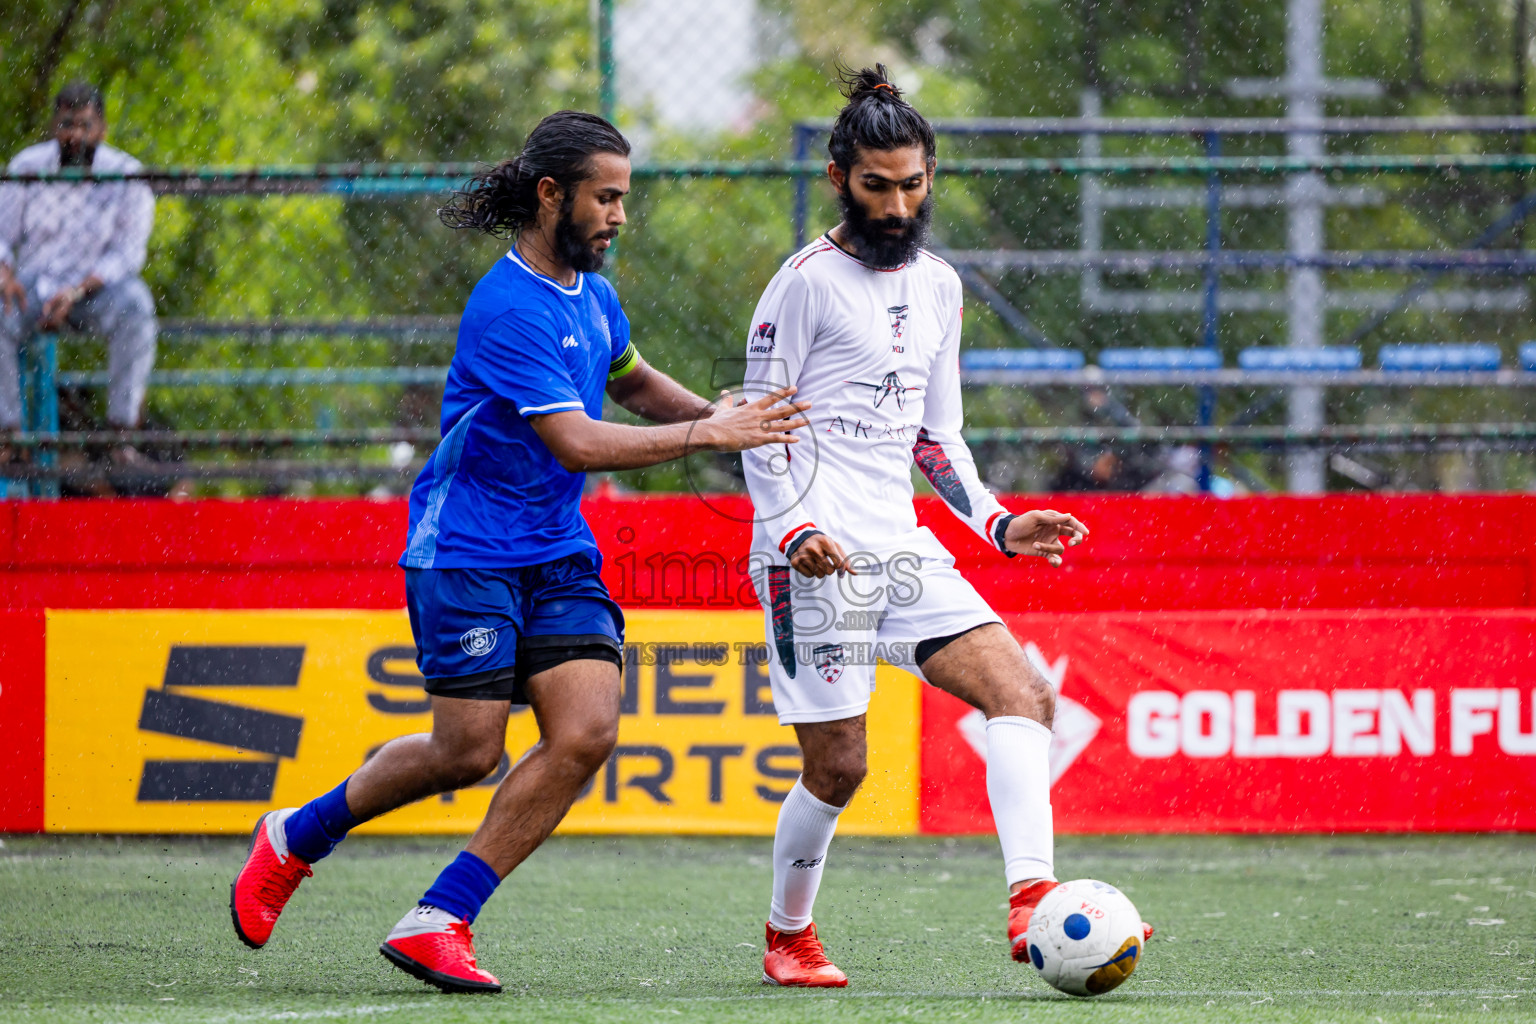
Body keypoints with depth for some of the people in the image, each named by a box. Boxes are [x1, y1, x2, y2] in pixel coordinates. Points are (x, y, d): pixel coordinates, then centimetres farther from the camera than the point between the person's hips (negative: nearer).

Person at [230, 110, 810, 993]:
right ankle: (295, 839, 19)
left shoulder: (592, 294, 9)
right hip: (467, 550, -8)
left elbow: (631, 380, 30)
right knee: (469, 750, -7)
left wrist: (715, 413, 12)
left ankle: (439, 922, -6)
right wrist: (702, 436, -22)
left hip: (559, 555, 8)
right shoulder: (507, 308, -19)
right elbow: (575, 443, -24)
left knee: (587, 731, -11)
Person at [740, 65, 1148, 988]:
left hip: (905, 549, 6)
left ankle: (1033, 903, -24)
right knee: (838, 766, -5)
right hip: (821, 557, -6)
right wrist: (793, 529, -20)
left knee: (1022, 693, -13)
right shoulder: (809, 281, -5)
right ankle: (790, 937, 18)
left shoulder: (938, 286, 16)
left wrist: (999, 523, 11)